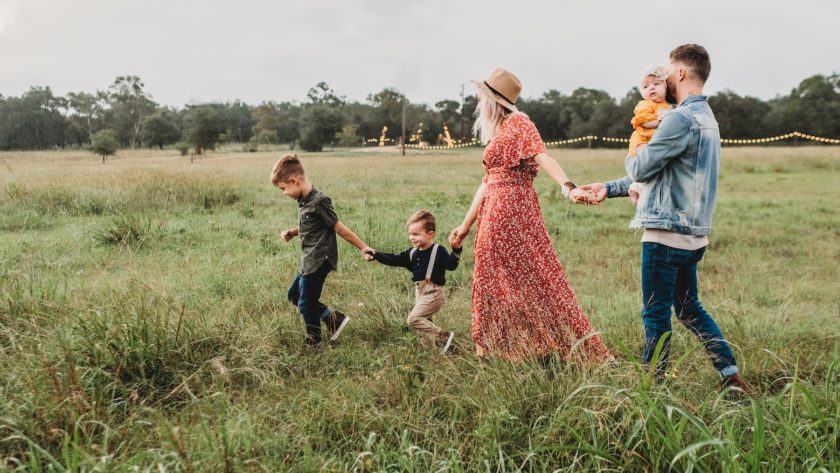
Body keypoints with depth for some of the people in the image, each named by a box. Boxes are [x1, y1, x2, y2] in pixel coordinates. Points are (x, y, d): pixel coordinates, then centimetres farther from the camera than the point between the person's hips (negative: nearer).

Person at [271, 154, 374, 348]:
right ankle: (333, 317, 20)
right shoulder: (303, 200, 7)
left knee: (306, 304, 2)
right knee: (294, 295, 20)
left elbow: (339, 228, -16)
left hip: (319, 261, -10)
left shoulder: (319, 201, -21)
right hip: (309, 261, 10)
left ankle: (314, 344, 21)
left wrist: (363, 247, -12)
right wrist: (292, 233, 5)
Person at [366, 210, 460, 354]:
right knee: (423, 321, 12)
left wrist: (456, 250, -39)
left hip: (433, 293, -8)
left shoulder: (438, 251, -12)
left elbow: (451, 265, -24)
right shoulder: (412, 253, 9)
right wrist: (376, 255, 3)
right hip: (419, 292, 8)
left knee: (413, 319, -17)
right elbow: (394, 260, 11)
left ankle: (444, 337, -11)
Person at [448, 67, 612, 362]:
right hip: (493, 216, 9)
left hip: (513, 212, -9)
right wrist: (466, 225, 22)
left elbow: (542, 156, -21)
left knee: (532, 278, -6)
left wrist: (568, 187, -37)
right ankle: (497, 350, 20)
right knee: (495, 282, 11)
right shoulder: (496, 133, 19)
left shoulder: (518, 123, -5)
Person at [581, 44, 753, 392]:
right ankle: (731, 375, 21)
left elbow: (640, 170, -14)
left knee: (656, 314, 2)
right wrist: (609, 188, 20)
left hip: (667, 233, -10)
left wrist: (634, 155, 11)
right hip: (692, 234, 10)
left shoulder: (681, 119, -17)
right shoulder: (706, 118, 17)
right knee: (689, 309, 19)